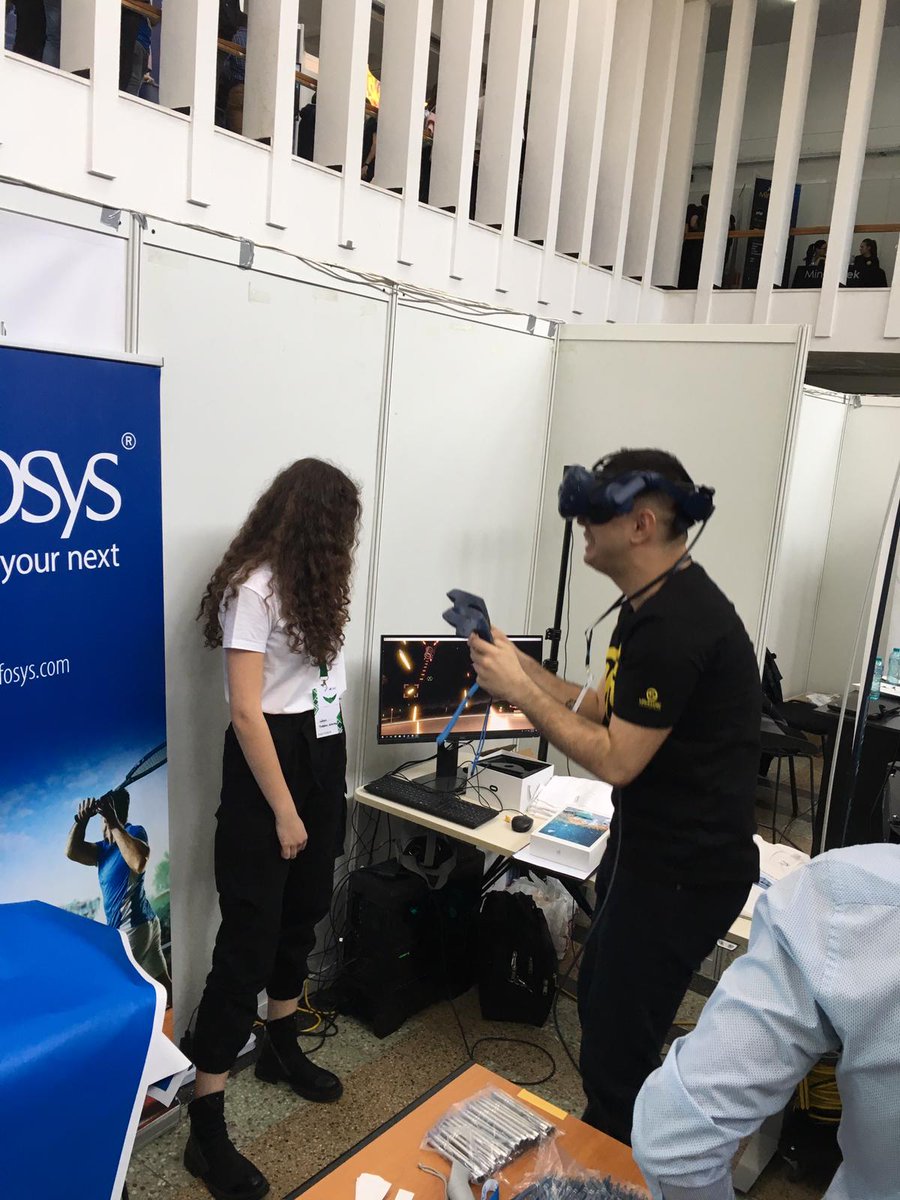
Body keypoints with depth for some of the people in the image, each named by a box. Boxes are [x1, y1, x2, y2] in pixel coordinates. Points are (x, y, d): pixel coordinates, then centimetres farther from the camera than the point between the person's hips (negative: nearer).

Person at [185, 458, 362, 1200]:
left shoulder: (310, 586, 9)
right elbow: (246, 710, -21)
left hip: (323, 758, 9)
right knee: (250, 938, -3)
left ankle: (282, 1047, 41)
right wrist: (283, 810, -19)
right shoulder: (253, 587, -18)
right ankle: (207, 1124, 11)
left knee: (304, 913, 20)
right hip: (269, 764, -9)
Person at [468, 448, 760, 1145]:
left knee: (616, 1049, 2)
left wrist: (519, 691, -18)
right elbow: (603, 709, 10)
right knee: (600, 997, 25)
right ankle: (614, 1147, 46)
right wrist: (518, 665, 1)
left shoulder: (676, 623, -26)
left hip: (685, 871, -11)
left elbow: (615, 759, -24)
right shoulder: (657, 603, 7)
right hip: (653, 847, 11)